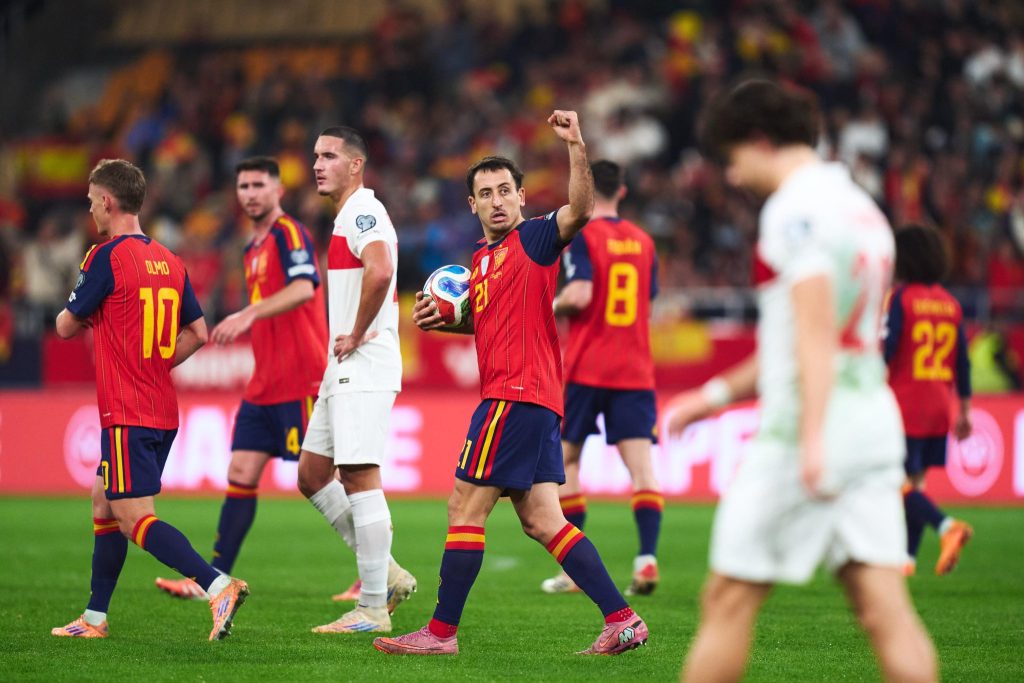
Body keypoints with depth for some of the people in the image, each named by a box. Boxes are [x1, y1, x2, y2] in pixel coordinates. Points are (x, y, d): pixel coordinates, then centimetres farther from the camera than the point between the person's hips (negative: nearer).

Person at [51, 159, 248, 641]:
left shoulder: (106, 257, -12)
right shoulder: (169, 261, 11)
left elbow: (66, 327, -4)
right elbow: (196, 333, 14)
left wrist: (85, 313, 18)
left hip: (127, 415, -9)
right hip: (164, 411, 9)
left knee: (133, 517, -10)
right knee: (103, 502, 18)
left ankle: (218, 586, -25)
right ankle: (94, 618, 21)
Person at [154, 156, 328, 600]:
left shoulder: (289, 233, -9)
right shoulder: (253, 249, 19)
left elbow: (303, 288, -27)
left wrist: (248, 315, -35)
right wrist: (235, 326, 16)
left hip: (301, 381, -9)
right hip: (265, 386, 9)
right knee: (241, 475, 4)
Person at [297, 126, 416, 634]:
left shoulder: (363, 211, -12)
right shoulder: (348, 215, 20)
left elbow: (380, 271, -30)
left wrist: (356, 336, -20)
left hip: (364, 366, -11)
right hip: (344, 369, 11)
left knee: (360, 478, -9)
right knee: (312, 476, 11)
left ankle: (373, 609, -7)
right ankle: (386, 575, 16)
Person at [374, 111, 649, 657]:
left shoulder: (533, 239, -6)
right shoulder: (481, 258, 20)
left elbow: (580, 209, -25)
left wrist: (577, 147, -39)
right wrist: (442, 318, 17)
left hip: (519, 395, -10)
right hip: (519, 399, 10)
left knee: (465, 509, -6)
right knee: (541, 521, 6)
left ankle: (441, 632, -1)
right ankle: (622, 619, 3)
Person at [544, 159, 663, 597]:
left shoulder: (582, 235, -6)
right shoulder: (643, 242, 11)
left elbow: (579, 295, -18)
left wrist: (552, 306, 2)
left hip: (587, 368, -4)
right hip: (635, 371, 4)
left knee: (567, 458, 9)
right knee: (641, 465, -4)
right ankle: (647, 558, -20)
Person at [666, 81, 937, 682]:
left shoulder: (795, 208, -8)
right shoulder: (862, 208, 20)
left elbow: (815, 328, -20)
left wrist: (812, 437, -28)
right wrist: (720, 392, 33)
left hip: (811, 422, -8)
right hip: (875, 423, 8)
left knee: (729, 599, 2)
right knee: (884, 607, 0)